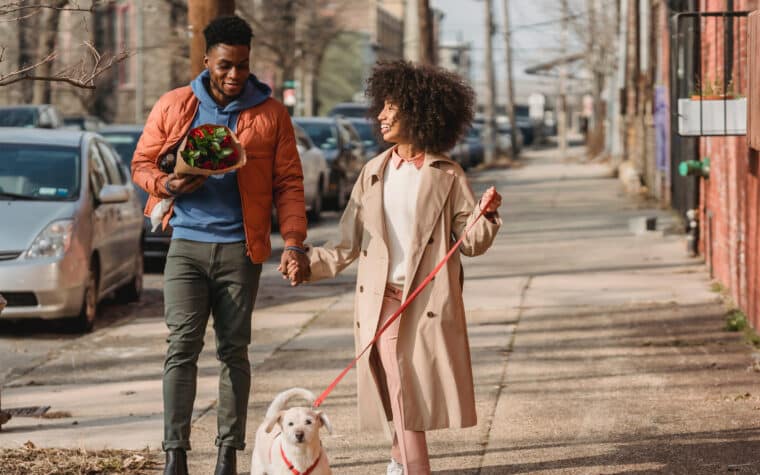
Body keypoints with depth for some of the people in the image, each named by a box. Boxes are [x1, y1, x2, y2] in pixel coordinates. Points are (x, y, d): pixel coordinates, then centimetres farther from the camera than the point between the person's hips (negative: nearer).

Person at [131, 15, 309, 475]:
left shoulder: (271, 114, 3)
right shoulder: (174, 106, 6)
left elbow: (288, 183, 3)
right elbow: (141, 163, 10)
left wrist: (293, 239, -9)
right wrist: (166, 184, -12)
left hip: (241, 248, 0)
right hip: (187, 243, 0)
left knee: (235, 350, 5)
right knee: (183, 345, -8)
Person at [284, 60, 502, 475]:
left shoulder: (446, 176, 1)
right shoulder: (374, 172, 9)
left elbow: (472, 242, -1)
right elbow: (351, 243, 13)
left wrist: (486, 215, -19)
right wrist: (309, 264, 4)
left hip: (428, 303, -2)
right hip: (382, 301, 2)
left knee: (415, 391, 0)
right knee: (400, 391, -4)